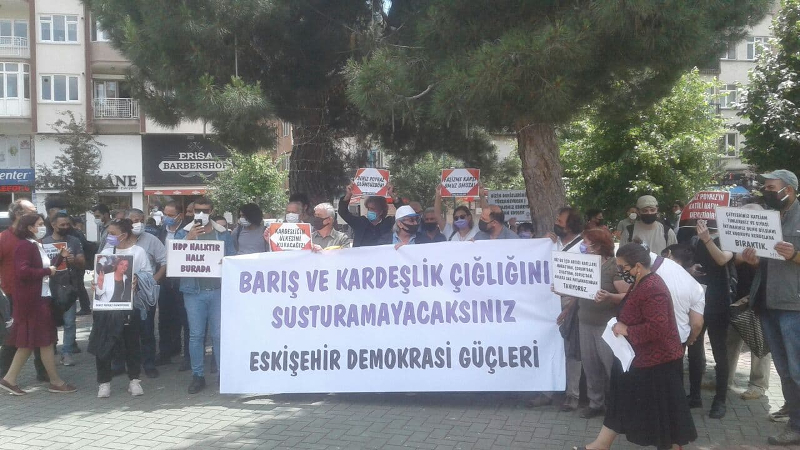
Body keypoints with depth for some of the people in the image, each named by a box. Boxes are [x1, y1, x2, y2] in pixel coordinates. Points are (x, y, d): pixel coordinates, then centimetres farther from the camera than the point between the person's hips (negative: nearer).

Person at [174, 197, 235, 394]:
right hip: (194, 291, 0)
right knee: (196, 334, 1)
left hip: (219, 290, 0)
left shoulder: (223, 234, 12)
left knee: (219, 334, 0)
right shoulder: (183, 233, 10)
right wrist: (189, 239, -14)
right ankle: (197, 375, 9)